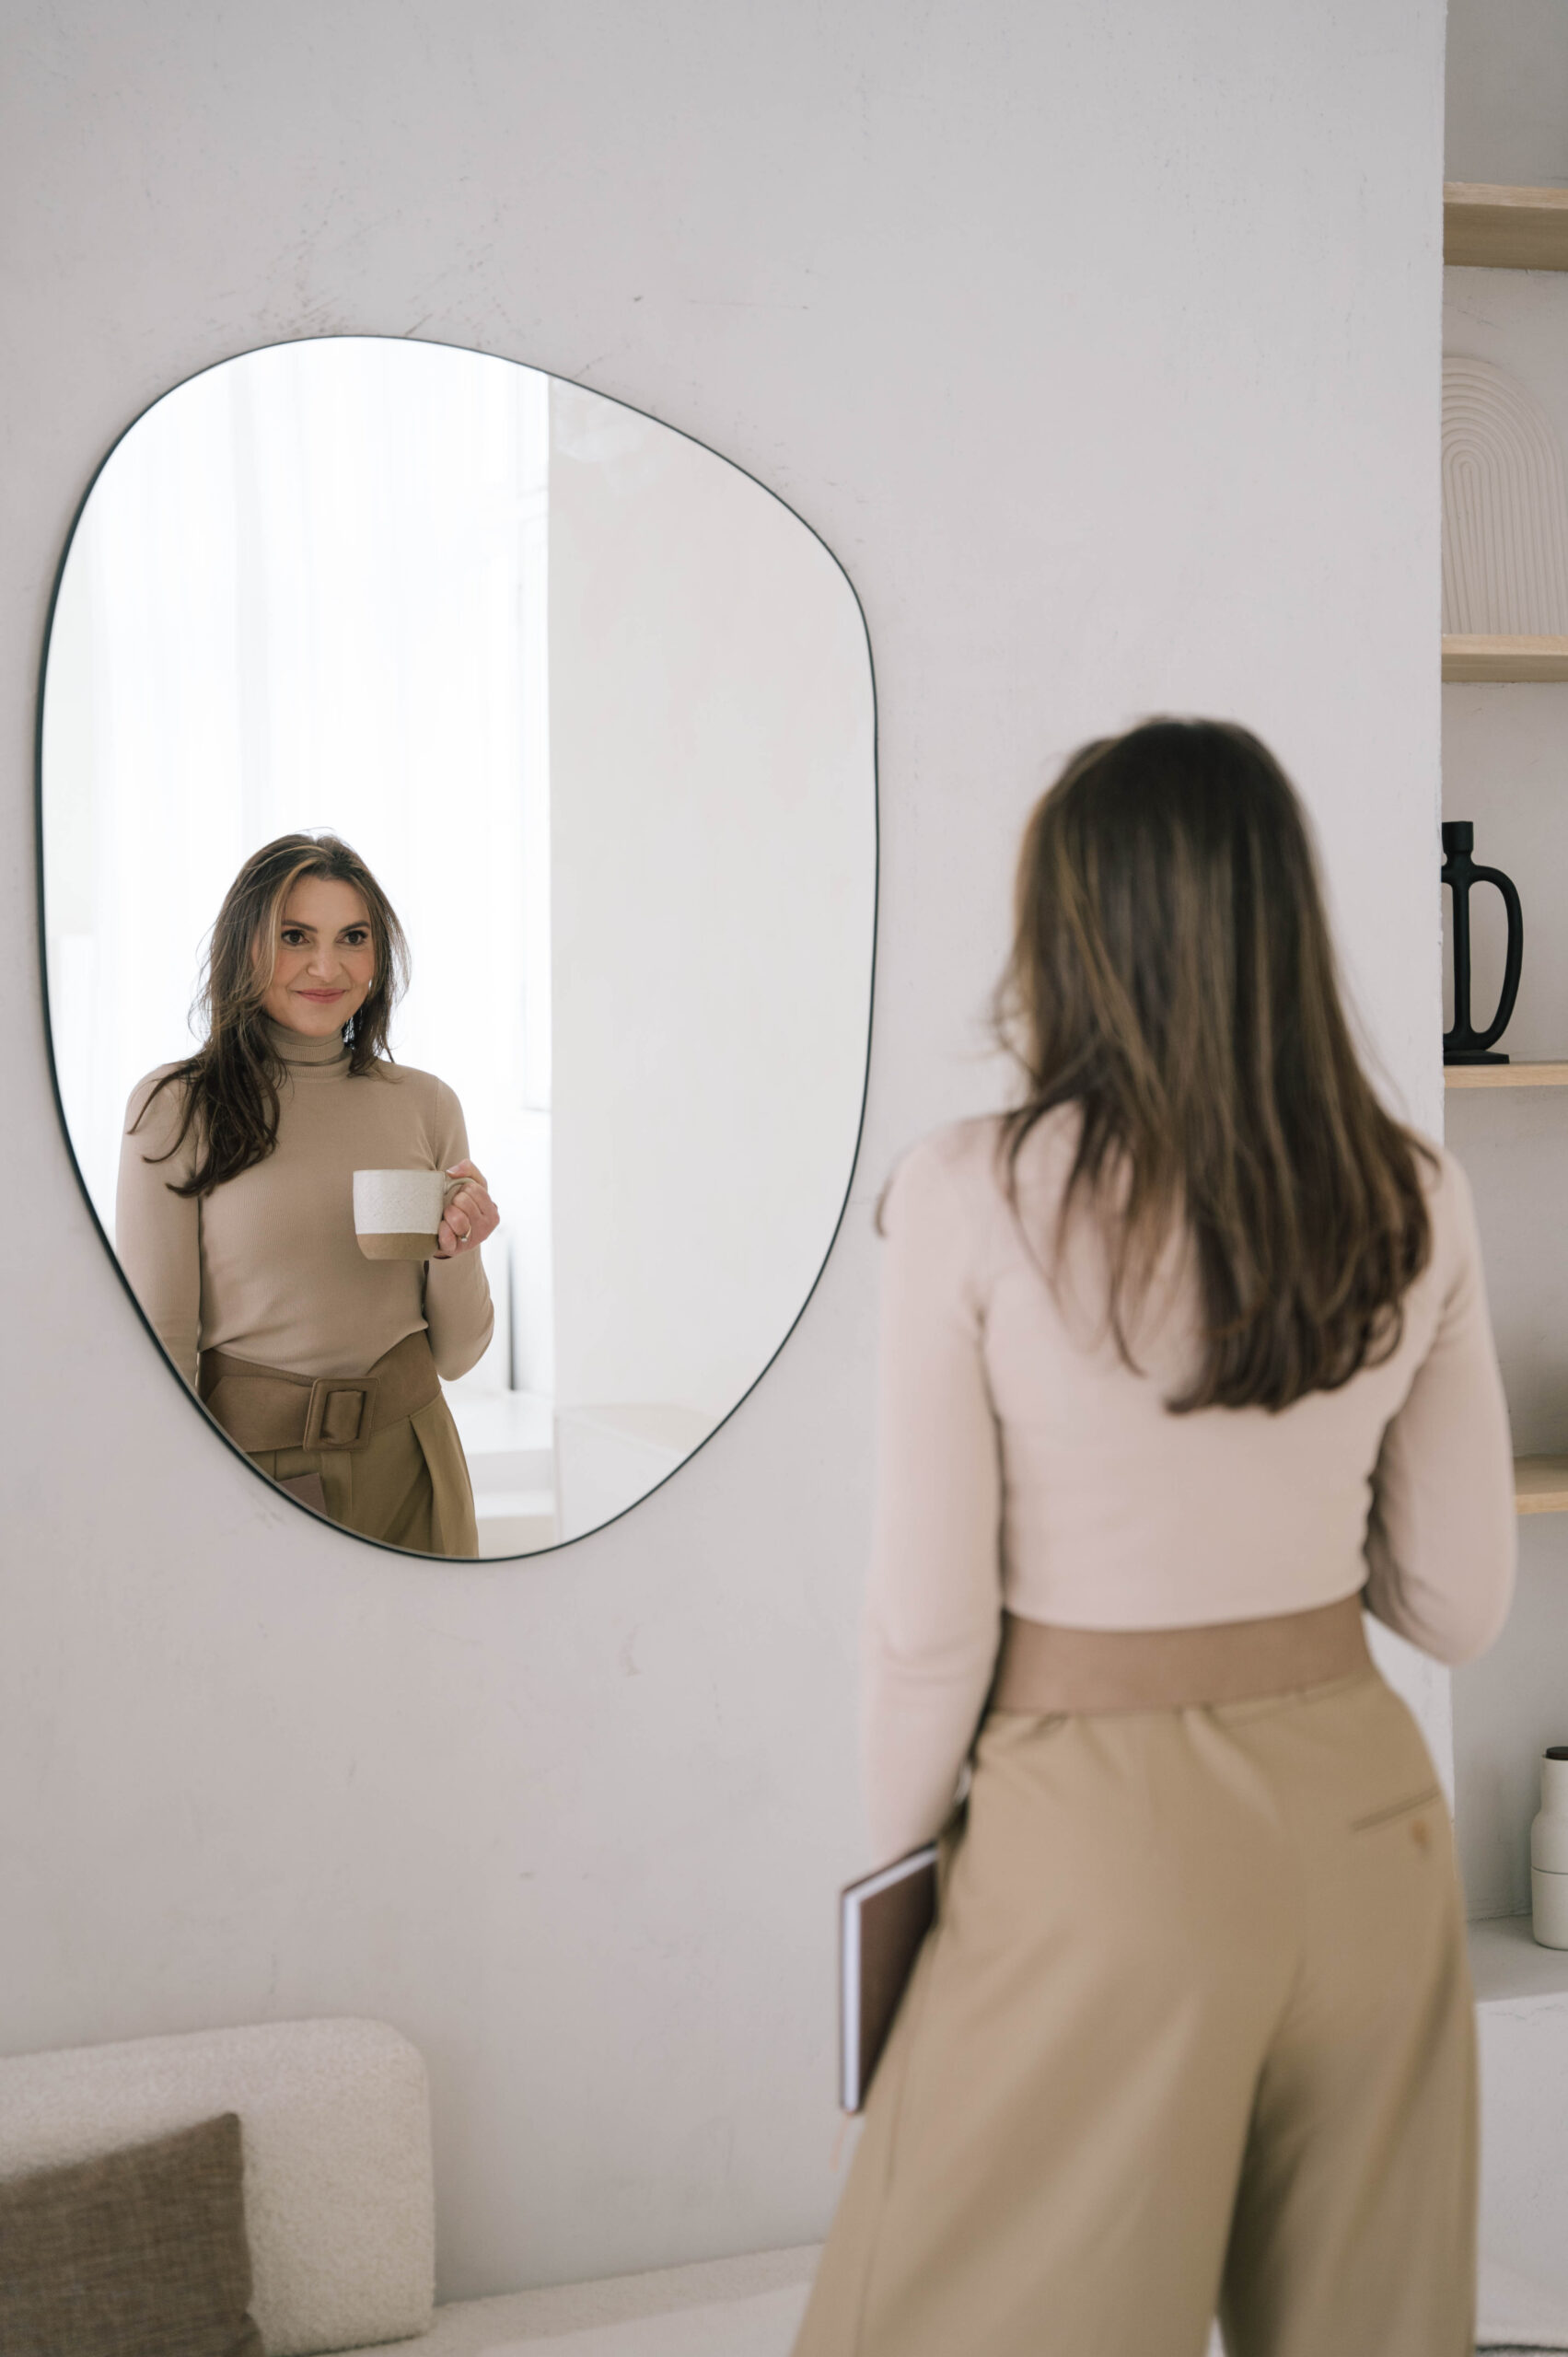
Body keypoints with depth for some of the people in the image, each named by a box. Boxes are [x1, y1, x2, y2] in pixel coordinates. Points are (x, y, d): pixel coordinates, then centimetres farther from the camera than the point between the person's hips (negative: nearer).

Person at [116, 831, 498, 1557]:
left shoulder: (425, 1104, 4)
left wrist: (459, 1253, -11)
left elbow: (455, 1354, 7)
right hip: (242, 1459, -3)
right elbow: (155, 1347, -7)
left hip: (407, 1469, 3)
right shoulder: (173, 1108, -6)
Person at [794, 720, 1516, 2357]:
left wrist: (898, 1862, 5)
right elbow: (1460, 1602, 4)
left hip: (1104, 1835, -4)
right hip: (1364, 1806, 4)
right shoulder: (1413, 1204, -1)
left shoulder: (974, 1199, -13)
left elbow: (932, 1625, -10)